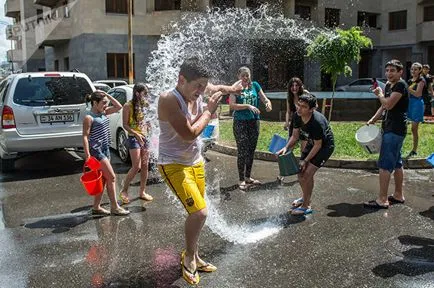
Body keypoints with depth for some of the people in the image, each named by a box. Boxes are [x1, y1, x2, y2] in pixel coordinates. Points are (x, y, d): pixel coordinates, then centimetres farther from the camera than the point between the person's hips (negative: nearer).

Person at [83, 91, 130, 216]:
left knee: (104, 179, 10)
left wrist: (107, 95, 4)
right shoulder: (89, 117, -12)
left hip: (105, 149, 9)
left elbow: (118, 106, 11)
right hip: (96, 150, -9)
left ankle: (96, 207, 19)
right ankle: (114, 207, 3)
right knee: (112, 177, -6)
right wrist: (87, 155, -19)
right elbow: (85, 136, -14)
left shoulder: (103, 112, 10)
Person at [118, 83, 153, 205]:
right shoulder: (128, 106, -9)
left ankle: (142, 192, 19)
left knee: (145, 166, 8)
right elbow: (125, 125, -11)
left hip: (145, 137, 6)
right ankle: (124, 191, 6)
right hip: (134, 138, -6)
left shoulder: (145, 105, 8)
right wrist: (136, 134, -25)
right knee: (136, 167, -10)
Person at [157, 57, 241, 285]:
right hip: (174, 165, -8)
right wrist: (208, 110, -18)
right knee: (199, 212, -17)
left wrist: (228, 89, 5)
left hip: (196, 162, 8)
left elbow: (214, 87, 23)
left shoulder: (196, 91, -2)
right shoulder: (169, 100, -24)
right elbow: (188, 134, -28)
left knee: (197, 212, 16)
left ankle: (193, 257, 36)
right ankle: (189, 257, 9)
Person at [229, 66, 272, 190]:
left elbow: (264, 98, 6)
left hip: (254, 121, 4)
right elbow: (232, 105, -14)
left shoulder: (255, 85, 7)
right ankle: (241, 180, 6)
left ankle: (248, 177, 26)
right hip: (240, 123, -4)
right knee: (242, 152, -4)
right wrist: (248, 106, -22)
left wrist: (268, 103, -17)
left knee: (251, 151, 12)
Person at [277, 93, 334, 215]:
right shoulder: (297, 116, -16)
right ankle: (305, 197, 35)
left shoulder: (317, 122, -36)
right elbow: (295, 136, -2)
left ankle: (306, 206, 0)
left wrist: (305, 161, -21)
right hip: (311, 144, 7)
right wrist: (286, 148, -19)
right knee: (300, 172, 10)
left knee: (307, 173, -15)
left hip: (325, 146, -7)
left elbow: (318, 145, -25)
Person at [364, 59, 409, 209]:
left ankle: (382, 200, -5)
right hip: (391, 129, 10)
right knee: (397, 163, 16)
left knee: (385, 165, -9)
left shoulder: (401, 85, -14)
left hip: (394, 130, -10)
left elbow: (389, 104, -24)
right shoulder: (388, 85, 14)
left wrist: (380, 95, -6)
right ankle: (398, 195, 27)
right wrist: (373, 120, 10)